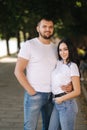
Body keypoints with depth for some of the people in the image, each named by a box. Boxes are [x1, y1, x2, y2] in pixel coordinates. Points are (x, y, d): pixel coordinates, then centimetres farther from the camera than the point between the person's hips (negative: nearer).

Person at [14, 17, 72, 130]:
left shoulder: (55, 48, 9)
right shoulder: (29, 45, -6)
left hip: (51, 95, 5)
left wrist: (69, 85, -6)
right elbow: (18, 71, -9)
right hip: (34, 95, -5)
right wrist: (31, 91, -14)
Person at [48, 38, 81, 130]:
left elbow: (77, 91, -11)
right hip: (56, 103, 7)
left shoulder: (72, 66, -9)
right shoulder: (58, 63, 9)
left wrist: (61, 99, -7)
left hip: (67, 104, -7)